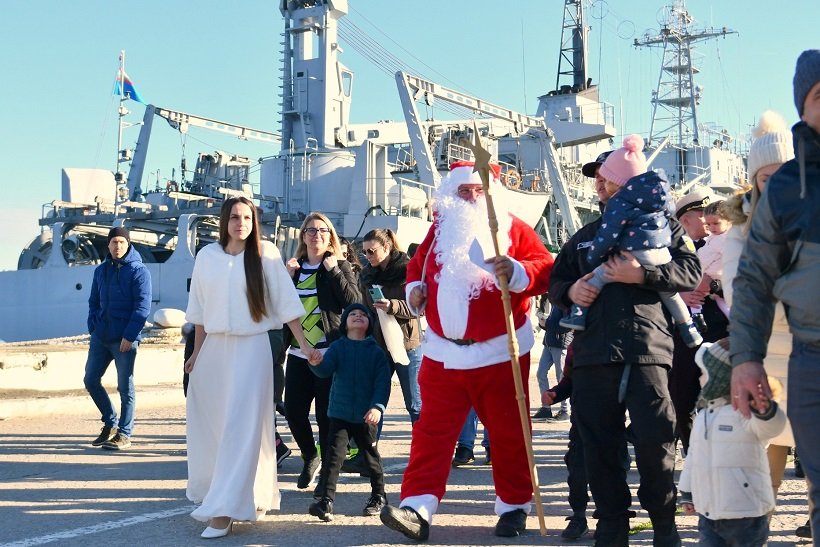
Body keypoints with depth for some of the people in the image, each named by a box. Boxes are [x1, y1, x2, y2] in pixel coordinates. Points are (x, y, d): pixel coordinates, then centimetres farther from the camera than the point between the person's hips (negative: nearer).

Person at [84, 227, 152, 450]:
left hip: (125, 339, -6)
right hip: (101, 337, 6)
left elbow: (143, 306, -12)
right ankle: (110, 423, 25)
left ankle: (124, 434, 9)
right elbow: (94, 302, 18)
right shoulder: (101, 270, 12)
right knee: (91, 380, 9)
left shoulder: (139, 271, -6)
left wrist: (129, 336, -17)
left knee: (125, 387, 0)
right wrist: (93, 328, 5)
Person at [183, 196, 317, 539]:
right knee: (209, 427, 9)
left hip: (252, 348, -4)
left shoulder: (265, 254, -3)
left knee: (242, 427, -9)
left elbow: (286, 304, -2)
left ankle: (225, 509, -9)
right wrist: (196, 353, 11)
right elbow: (199, 310, 11)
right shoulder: (207, 256, 5)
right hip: (214, 348, 4)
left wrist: (304, 345, -4)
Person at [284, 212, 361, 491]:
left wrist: (334, 271, -16)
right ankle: (310, 457, 29)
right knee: (293, 411, 4)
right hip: (298, 353, 5)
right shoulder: (295, 268, 13)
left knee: (327, 415, -1)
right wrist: (286, 278, -3)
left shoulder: (340, 267, 1)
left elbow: (354, 301, -12)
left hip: (329, 353, -4)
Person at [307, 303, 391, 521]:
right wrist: (316, 363, -37)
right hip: (340, 413, 0)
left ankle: (378, 495, 30)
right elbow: (325, 369, -13)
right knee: (334, 455, -9)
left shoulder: (376, 352, 0)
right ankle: (326, 500, -10)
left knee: (370, 456, 11)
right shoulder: (338, 347, 2)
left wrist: (378, 406, -19)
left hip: (366, 416, 0)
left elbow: (383, 381, -6)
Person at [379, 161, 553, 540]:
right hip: (443, 352, 3)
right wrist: (415, 290, 2)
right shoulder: (439, 230, 11)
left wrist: (517, 272, -31)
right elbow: (416, 265, 23)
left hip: (499, 352, -3)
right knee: (431, 431, -3)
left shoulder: (513, 229, -2)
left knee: (507, 433, 7)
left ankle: (514, 506, 22)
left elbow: (546, 270, -11)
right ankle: (418, 508, -4)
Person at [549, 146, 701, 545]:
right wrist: (570, 291, 3)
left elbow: (692, 271, -2)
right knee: (598, 446, 5)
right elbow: (555, 281, 26)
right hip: (592, 354, 5)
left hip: (646, 350, -4)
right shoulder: (584, 236, 25)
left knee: (654, 442, -7)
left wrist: (642, 274, -16)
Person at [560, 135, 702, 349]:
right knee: (669, 292, 24)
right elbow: (670, 211, 33)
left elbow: (607, 237, -8)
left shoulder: (619, 202, -6)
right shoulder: (661, 190, 15)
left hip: (636, 257, -7)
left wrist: (593, 258, 6)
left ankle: (578, 314, -6)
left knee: (597, 277, 1)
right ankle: (689, 331, 31)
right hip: (662, 255, 7)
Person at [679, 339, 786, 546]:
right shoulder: (703, 414, 13)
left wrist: (765, 410, -57)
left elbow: (771, 426, -34)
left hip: (746, 513, -7)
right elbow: (693, 456, 21)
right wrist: (687, 492, 22)